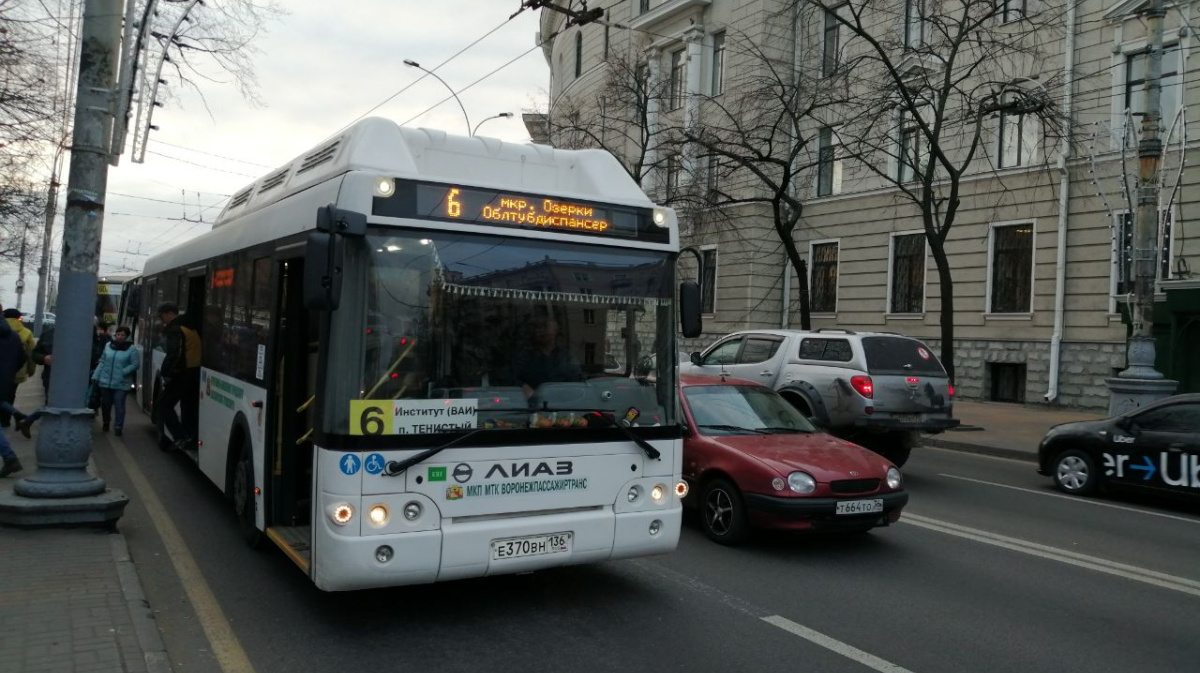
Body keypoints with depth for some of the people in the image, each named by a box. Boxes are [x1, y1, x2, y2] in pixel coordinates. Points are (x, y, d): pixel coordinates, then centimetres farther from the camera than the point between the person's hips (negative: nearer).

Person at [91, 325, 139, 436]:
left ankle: (118, 427, 1)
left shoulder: (132, 349, -2)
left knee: (119, 405, -6)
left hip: (121, 384, -4)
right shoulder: (108, 346, 10)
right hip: (105, 382, 4)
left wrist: (122, 372, -16)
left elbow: (134, 365, -5)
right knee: (105, 404, 13)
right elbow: (102, 362, 13)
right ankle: (106, 424, 32)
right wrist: (95, 376, 9)